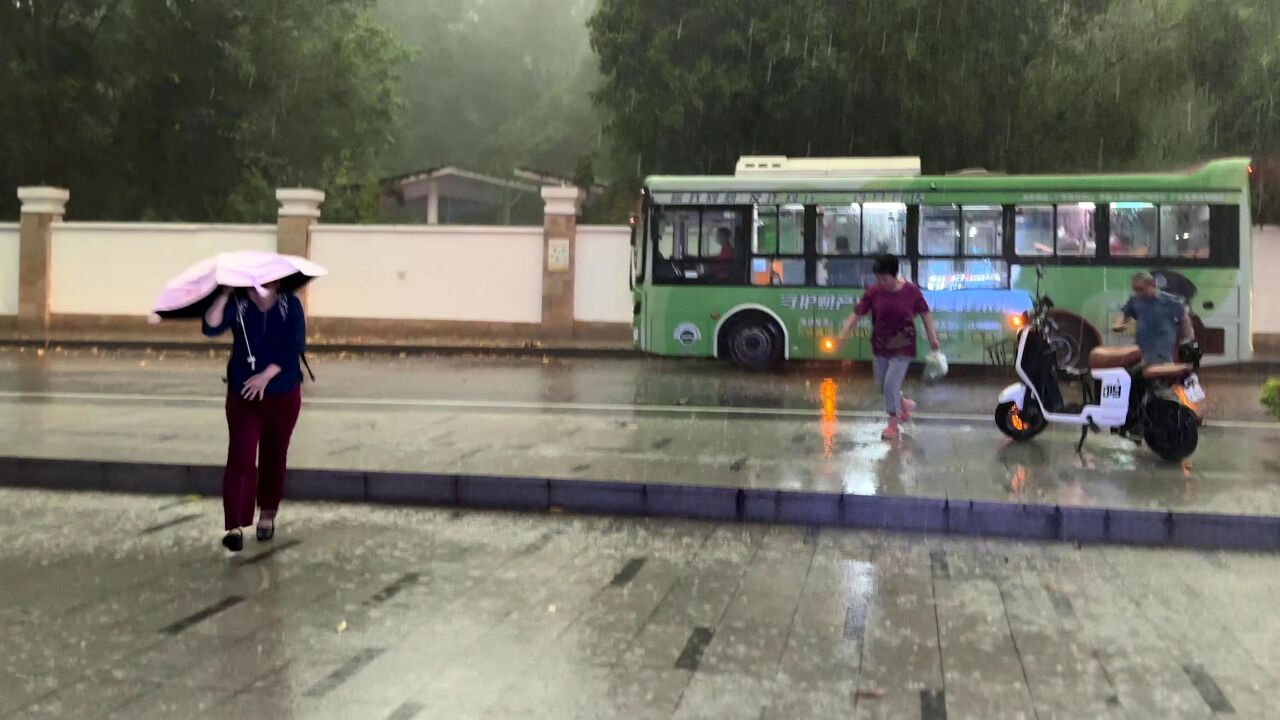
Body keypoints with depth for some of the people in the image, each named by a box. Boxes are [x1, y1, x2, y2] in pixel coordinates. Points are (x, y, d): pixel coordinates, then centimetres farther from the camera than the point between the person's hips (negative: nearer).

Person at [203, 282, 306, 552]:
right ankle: (234, 526, -9)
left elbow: (294, 346, -16)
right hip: (243, 394, -1)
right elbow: (211, 328, -23)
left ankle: (268, 514, 30)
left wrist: (266, 375, -24)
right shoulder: (237, 304, -8)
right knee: (241, 456, -9)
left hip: (283, 395, 1)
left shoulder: (290, 305, -8)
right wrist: (224, 295, -32)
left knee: (274, 456, 12)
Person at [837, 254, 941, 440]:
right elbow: (857, 314, -9)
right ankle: (904, 405, 43)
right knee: (881, 385, 14)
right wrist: (843, 335, -19)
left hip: (902, 347, -4)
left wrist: (932, 338, -4)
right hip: (880, 346, 4)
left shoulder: (911, 291, -14)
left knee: (891, 385, -6)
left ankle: (892, 424, 12)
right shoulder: (873, 292, -10)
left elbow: (925, 314, -2)